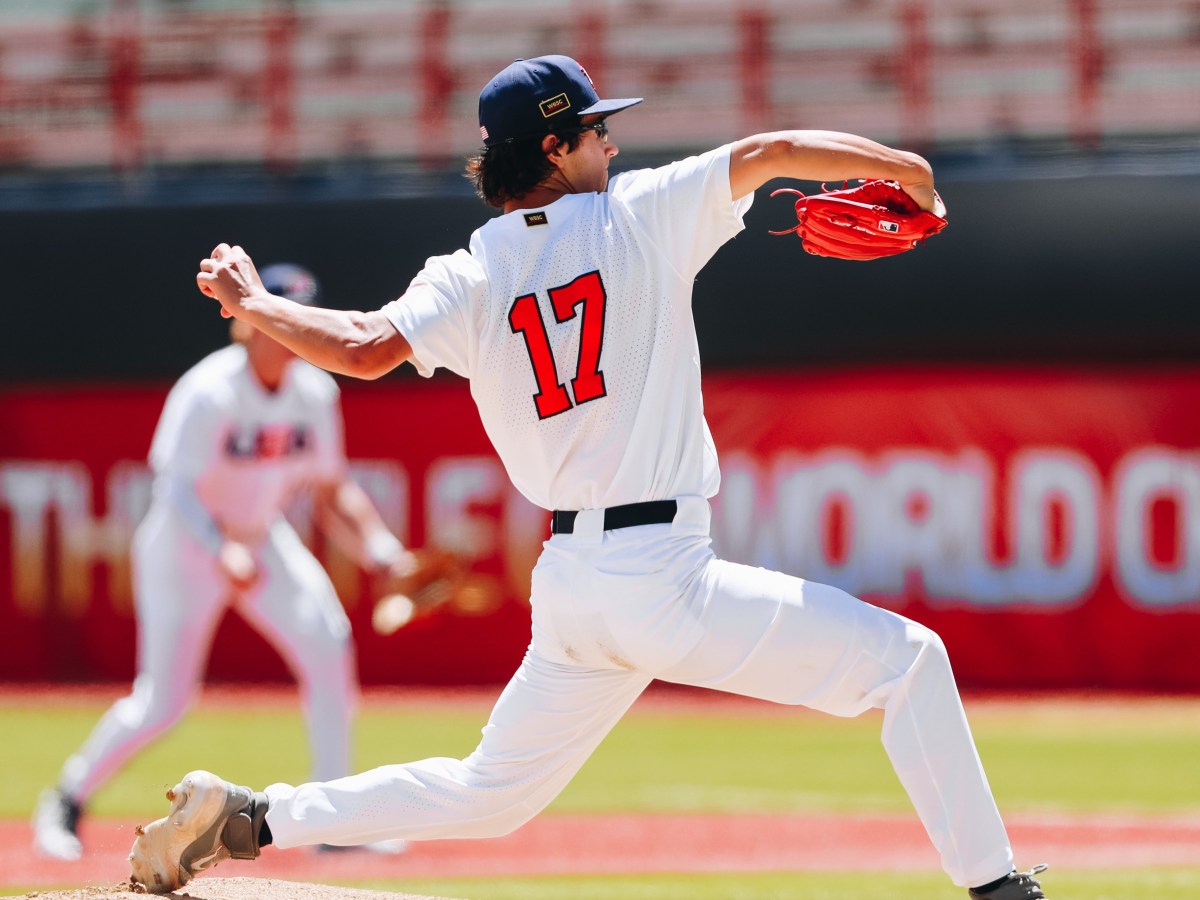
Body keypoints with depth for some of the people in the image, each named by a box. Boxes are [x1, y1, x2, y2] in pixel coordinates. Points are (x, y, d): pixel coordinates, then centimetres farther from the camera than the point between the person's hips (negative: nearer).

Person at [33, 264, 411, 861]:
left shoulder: (314, 393, -5)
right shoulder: (209, 392, -24)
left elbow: (329, 493, 2)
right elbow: (176, 488, -32)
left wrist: (378, 548, -14)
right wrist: (223, 551, -48)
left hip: (263, 539, 5)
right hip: (183, 544, -5)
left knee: (327, 644, -16)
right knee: (162, 702, -10)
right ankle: (67, 800, 15)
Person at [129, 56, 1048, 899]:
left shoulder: (468, 280, 5)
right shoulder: (637, 216, -4)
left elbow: (367, 349, -11)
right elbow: (771, 152, -3)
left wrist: (253, 303, 4)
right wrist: (902, 167, 10)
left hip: (569, 587, 6)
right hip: (665, 580, -6)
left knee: (488, 794, 22)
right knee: (906, 659, 1)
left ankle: (245, 818, 16)